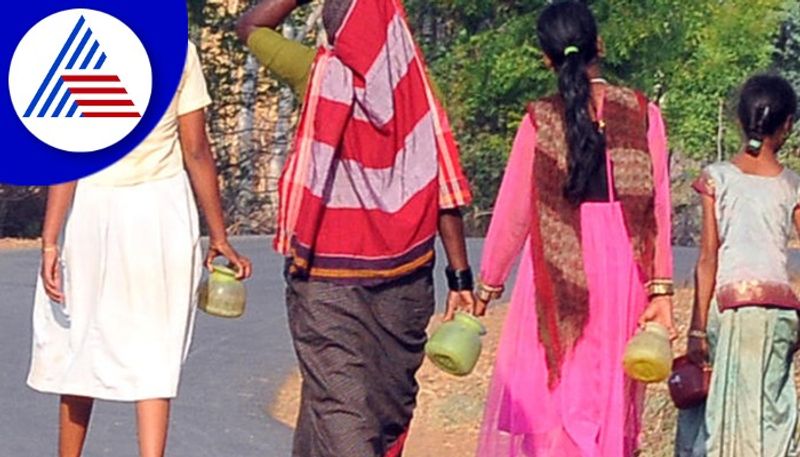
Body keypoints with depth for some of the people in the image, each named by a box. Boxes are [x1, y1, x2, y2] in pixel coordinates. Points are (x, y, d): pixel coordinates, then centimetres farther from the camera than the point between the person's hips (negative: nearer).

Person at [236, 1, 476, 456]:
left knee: (337, 400, -7)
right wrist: (461, 277, 1)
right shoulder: (415, 88, -1)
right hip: (404, 274, 4)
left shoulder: (324, 74, -8)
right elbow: (446, 191, -3)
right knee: (390, 399, 17)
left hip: (328, 274, -4)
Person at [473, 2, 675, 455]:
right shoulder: (642, 113, 1)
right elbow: (658, 205, -2)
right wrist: (661, 289, -2)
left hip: (559, 274, -2)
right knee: (613, 397, 10)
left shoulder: (540, 120, -2)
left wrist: (488, 285, 12)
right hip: (623, 267, 2)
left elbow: (512, 213, 1)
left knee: (546, 392, 2)